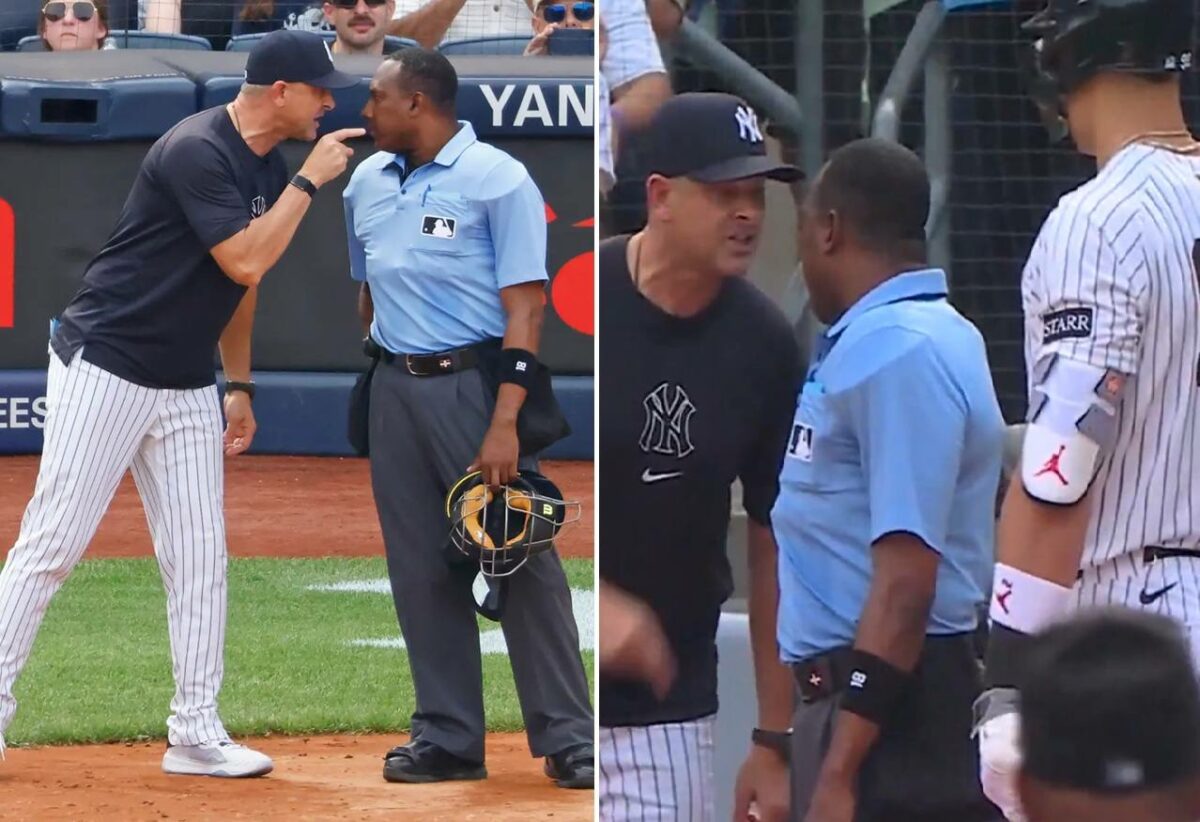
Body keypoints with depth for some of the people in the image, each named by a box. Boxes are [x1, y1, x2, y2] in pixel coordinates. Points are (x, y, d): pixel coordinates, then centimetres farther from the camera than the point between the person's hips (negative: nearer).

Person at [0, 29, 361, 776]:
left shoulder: (270, 171, 9)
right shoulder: (196, 151, -19)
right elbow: (245, 263, -25)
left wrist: (239, 386, 20)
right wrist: (310, 181, -18)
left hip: (186, 390, 8)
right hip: (104, 370, -8)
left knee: (201, 558, 4)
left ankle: (196, 735, 9)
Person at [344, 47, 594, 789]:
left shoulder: (497, 179, -8)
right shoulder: (367, 185, 12)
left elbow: (525, 308, -12)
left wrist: (504, 422, -20)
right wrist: (381, 381, 17)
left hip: (473, 385, -6)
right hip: (395, 390, 6)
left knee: (520, 559, -7)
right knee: (421, 568, 7)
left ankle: (568, 738, -4)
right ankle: (448, 737, 13)